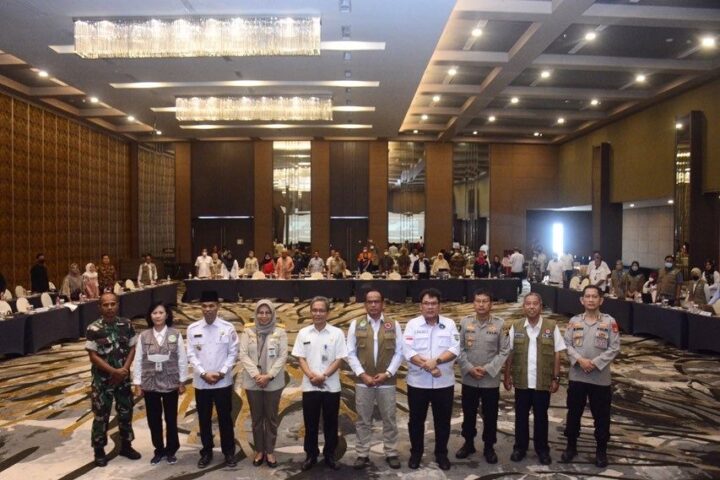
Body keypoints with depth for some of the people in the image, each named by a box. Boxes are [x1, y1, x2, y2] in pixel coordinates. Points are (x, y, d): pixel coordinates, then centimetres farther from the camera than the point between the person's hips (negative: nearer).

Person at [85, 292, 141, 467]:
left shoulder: (126, 324, -4)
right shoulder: (93, 329, -14)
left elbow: (132, 349, 1)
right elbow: (93, 356, -14)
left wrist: (124, 369, -12)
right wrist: (114, 371, -17)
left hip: (123, 377, 3)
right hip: (102, 378, -3)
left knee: (126, 411, 13)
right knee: (101, 414, 7)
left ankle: (126, 445, 30)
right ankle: (99, 450, 23)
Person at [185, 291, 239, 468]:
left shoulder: (228, 328, -4)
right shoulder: (193, 329, -1)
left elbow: (233, 353, -3)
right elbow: (191, 355, -2)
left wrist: (221, 372, -13)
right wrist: (204, 374, -12)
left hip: (223, 382, -1)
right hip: (201, 382, 1)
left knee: (225, 418, 8)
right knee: (204, 419, 12)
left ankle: (229, 452, 22)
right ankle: (206, 452, 27)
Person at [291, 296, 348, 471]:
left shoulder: (337, 333, -3)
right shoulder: (303, 333, 2)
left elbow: (340, 359, -5)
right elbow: (300, 358, 1)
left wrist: (323, 376, -15)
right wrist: (311, 376, -14)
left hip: (331, 387, -1)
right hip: (309, 387, 1)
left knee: (330, 423, 9)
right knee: (310, 423, 10)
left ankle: (330, 455, 23)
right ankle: (311, 455, 24)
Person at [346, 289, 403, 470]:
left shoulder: (394, 325, 1)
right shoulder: (356, 324, 1)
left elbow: (399, 352, 0)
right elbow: (351, 353, -1)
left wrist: (387, 373, -10)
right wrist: (362, 374, -10)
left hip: (387, 381, 0)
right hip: (363, 381, 0)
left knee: (389, 419, 9)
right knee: (363, 420, 9)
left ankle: (391, 454, 23)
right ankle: (362, 455, 20)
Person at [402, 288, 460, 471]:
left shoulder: (449, 324, 1)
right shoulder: (413, 324, -3)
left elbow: (454, 349, -9)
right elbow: (408, 352, -11)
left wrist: (436, 361, -22)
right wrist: (427, 365, -21)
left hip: (444, 382, 1)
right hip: (418, 382, -1)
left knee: (442, 421, 12)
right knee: (416, 420, 11)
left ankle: (441, 454, 29)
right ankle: (416, 453, 28)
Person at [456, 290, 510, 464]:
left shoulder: (500, 324, -6)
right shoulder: (464, 322, -2)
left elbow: (504, 351, -6)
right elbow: (459, 349, -1)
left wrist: (487, 369, -14)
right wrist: (469, 368, -13)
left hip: (491, 380, -1)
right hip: (469, 379, 1)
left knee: (490, 416, 10)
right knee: (469, 414, 15)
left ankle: (489, 447, 28)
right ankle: (468, 443, 33)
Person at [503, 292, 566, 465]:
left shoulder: (551, 326, -4)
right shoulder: (516, 327, 0)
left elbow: (557, 354, -2)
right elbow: (509, 353, 3)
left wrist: (556, 378, -4)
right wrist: (507, 376, 1)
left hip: (543, 382, -1)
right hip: (521, 381, 1)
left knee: (541, 417, 12)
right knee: (521, 416, 12)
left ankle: (542, 449, 28)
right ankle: (520, 447, 27)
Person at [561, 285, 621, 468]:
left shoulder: (609, 321, -4)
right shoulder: (574, 321, 2)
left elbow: (614, 348, -7)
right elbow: (567, 344, 0)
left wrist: (595, 363, -15)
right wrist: (580, 360, -16)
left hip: (600, 378, -1)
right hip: (577, 376, 2)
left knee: (601, 416, 9)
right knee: (573, 413, 12)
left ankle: (601, 451, 26)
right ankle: (571, 446, 28)